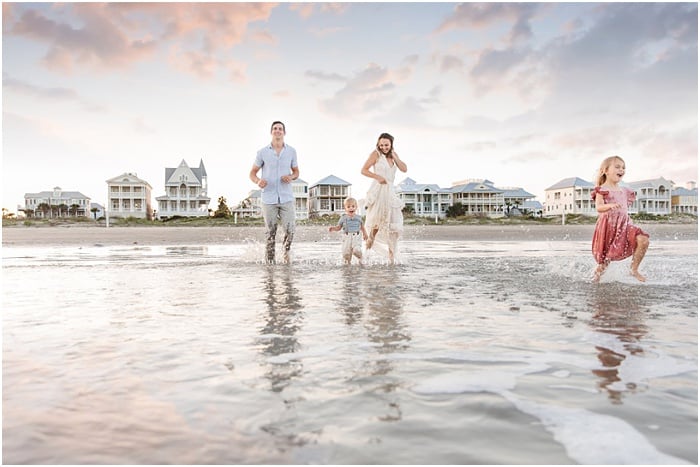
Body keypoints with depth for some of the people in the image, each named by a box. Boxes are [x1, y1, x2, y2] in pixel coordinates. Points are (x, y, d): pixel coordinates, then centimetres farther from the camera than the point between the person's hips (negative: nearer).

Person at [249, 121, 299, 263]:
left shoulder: (291, 151, 6)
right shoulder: (263, 152, 2)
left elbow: (296, 172, 17)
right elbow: (252, 173, 7)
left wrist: (291, 177, -8)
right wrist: (258, 181, -17)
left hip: (286, 198, 1)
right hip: (268, 199, -1)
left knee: (290, 230, -8)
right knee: (271, 233, 2)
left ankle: (286, 251, 22)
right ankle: (270, 261, 15)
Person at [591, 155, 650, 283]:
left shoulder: (624, 191, 17)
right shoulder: (602, 190, -4)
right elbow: (599, 207, -19)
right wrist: (610, 205, -38)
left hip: (624, 224, 5)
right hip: (608, 225, -5)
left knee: (643, 240, -19)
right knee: (605, 257, 0)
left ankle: (634, 269, -4)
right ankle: (598, 272, 28)